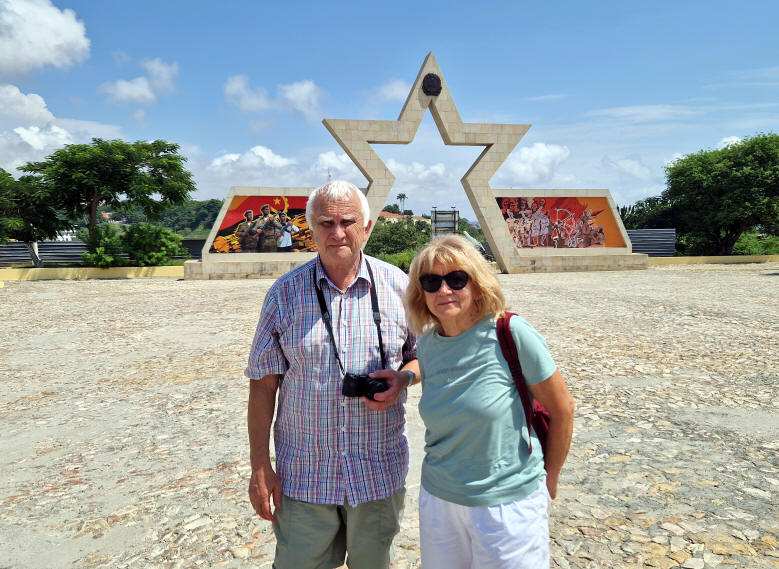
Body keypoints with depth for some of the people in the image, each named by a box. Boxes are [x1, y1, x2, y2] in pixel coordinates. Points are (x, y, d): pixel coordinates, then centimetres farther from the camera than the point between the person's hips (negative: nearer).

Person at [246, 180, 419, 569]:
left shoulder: (397, 285, -4)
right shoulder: (285, 292, -5)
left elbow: (423, 354, 8)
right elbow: (263, 383, -3)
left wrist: (403, 377, -15)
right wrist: (260, 467, -4)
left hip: (378, 473, 1)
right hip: (303, 476, 0)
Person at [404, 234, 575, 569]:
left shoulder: (510, 334, -19)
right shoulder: (426, 343, -3)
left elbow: (561, 409, -9)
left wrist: (550, 477, 1)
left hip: (508, 502, -4)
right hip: (438, 498, 5)